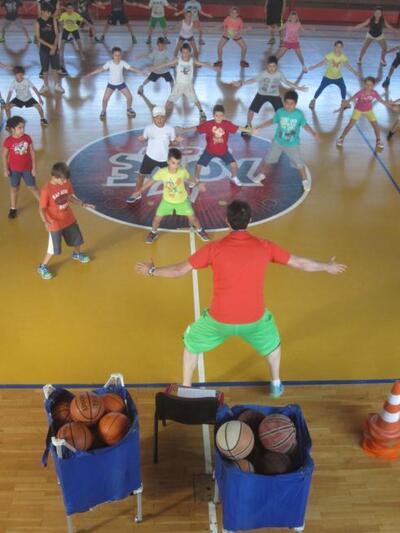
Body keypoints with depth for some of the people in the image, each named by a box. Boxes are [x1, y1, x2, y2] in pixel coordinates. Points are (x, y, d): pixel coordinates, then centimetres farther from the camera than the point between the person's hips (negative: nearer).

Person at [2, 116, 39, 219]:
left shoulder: (27, 138, -11)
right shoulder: (8, 141, -16)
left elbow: (32, 153, -3)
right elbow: (5, 156, -6)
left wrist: (34, 167, -3)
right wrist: (5, 169, -5)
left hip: (27, 168, 1)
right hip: (14, 169, -1)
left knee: (32, 187, 11)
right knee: (14, 188, 14)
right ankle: (13, 209, 29)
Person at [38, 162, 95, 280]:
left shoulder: (66, 183, -9)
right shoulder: (46, 190, -28)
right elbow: (42, 209, -22)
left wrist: (83, 204, -2)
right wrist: (45, 222, -37)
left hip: (69, 219, 6)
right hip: (55, 223, -6)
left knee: (77, 239, 24)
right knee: (53, 248, 1)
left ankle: (77, 254, 56)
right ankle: (42, 267, 24)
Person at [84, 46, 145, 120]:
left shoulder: (123, 63, -17)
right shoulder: (109, 63, -21)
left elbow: (131, 68, -14)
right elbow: (101, 69, -24)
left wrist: (141, 72, -20)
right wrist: (90, 74, -30)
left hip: (121, 83, 2)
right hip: (111, 84, -2)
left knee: (129, 97, 0)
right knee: (105, 99, -11)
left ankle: (129, 109, 30)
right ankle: (103, 112, 17)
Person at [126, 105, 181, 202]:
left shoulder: (170, 129, -10)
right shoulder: (148, 128, -11)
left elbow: (171, 142, 2)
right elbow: (144, 138, 5)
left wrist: (176, 140, -19)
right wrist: (141, 138, -18)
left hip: (164, 158, 0)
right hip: (150, 156, 0)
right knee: (141, 174, 10)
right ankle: (136, 193, 30)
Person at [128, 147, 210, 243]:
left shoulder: (183, 171, -24)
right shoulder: (161, 172, -27)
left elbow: (189, 179, 0)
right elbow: (151, 181, -12)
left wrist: (198, 184, -7)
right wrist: (140, 191, -10)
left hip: (182, 200, 0)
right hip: (167, 200, 0)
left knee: (192, 217, 6)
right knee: (158, 217, 2)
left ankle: (200, 230, 36)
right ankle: (154, 233, 31)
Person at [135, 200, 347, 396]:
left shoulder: (214, 248, -11)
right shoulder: (264, 246, -8)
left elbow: (179, 270, -5)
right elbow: (300, 263, 3)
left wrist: (151, 270, 13)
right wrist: (328, 267, 21)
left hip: (220, 319, -1)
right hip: (254, 318, 1)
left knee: (191, 343, 28)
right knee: (272, 342, 35)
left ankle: (186, 389, 35)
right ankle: (276, 384, 43)